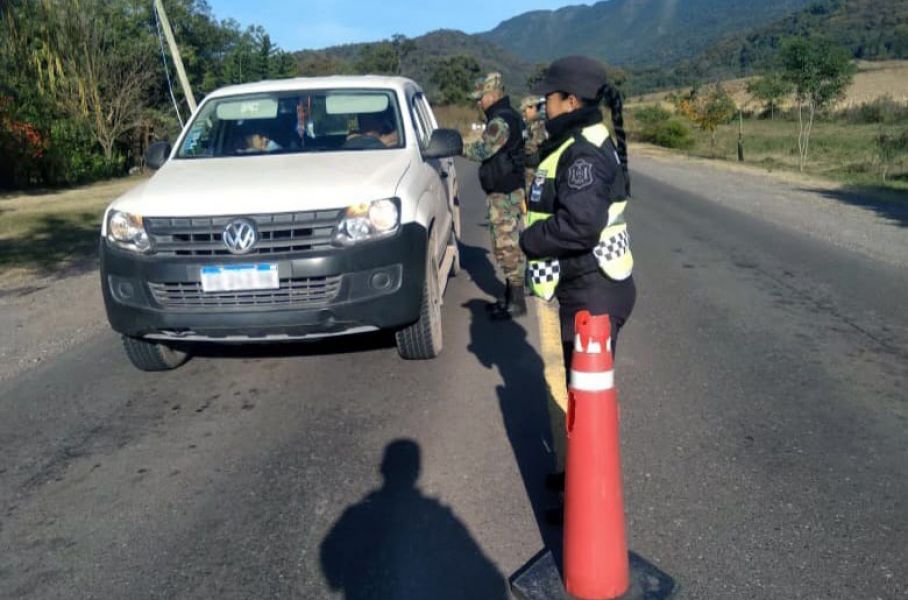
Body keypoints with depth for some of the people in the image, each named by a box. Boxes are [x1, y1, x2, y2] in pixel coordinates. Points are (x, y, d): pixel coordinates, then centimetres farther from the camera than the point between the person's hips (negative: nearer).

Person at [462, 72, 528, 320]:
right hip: (504, 193, 11)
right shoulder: (508, 116, 17)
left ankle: (516, 302, 0)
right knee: (504, 246, 15)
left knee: (508, 246, -6)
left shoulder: (501, 121, -17)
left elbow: (482, 150, -18)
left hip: (505, 195, -11)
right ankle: (510, 296, 24)